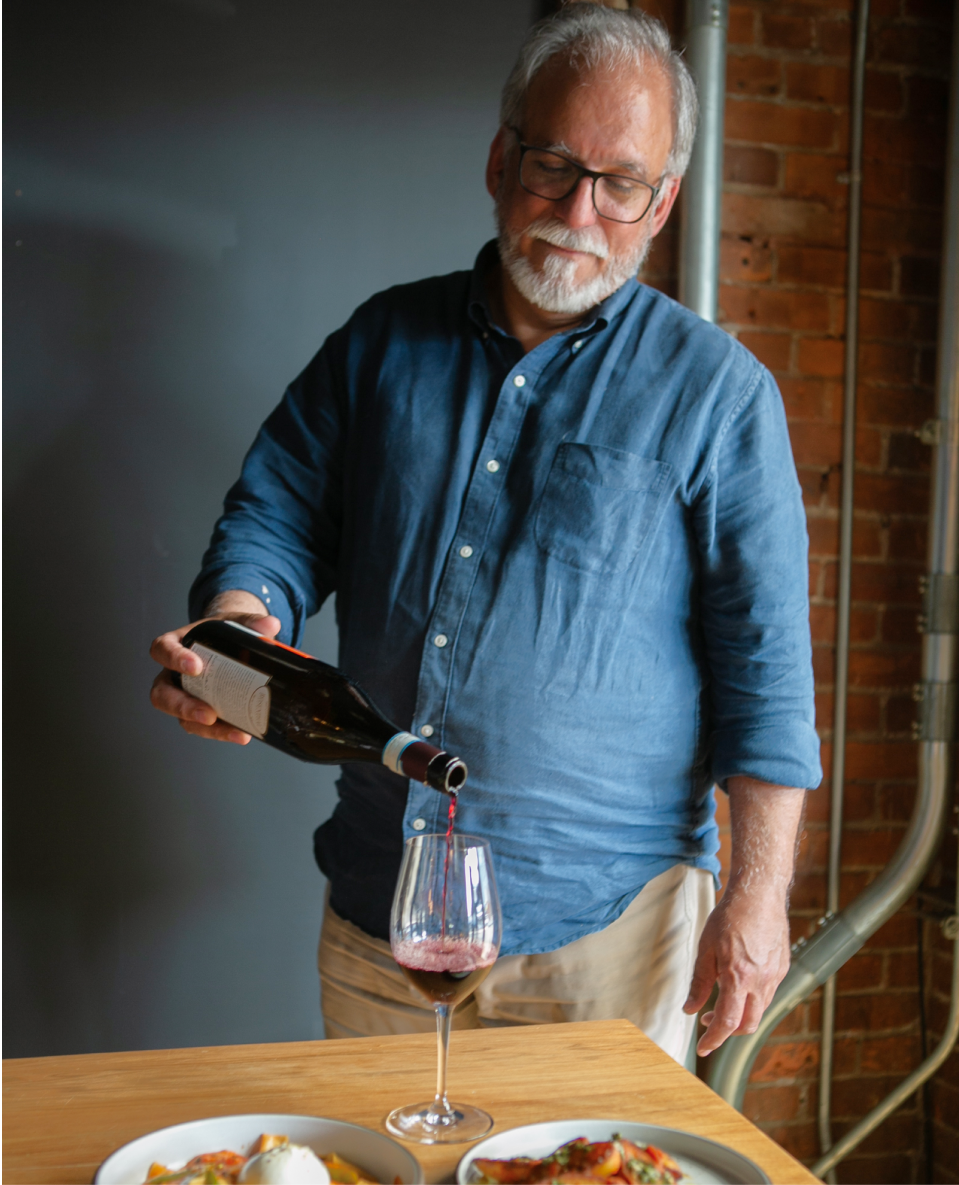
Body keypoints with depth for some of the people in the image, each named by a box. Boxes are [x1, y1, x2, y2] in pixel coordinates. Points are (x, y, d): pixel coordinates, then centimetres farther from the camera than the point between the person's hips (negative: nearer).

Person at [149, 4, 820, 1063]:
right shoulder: (383, 341, 7)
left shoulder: (716, 389, -3)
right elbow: (275, 517, 9)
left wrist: (757, 894, -9)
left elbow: (764, 666, -4)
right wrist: (239, 621, -14)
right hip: (375, 900, 4)